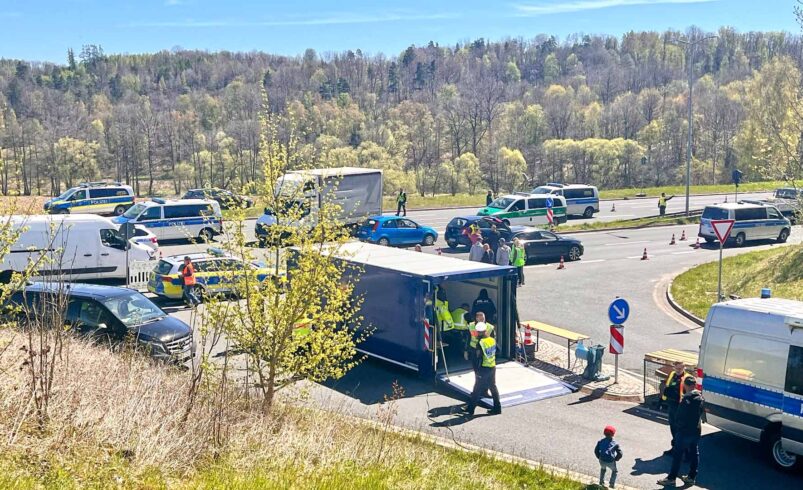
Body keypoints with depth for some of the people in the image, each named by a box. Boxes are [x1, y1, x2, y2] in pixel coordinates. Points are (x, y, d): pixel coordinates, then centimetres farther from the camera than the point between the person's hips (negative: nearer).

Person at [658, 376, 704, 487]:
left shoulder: (687, 399, -21)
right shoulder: (700, 398, 3)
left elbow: (680, 416, -14)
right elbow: (701, 413, 13)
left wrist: (677, 427, -1)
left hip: (684, 431, -7)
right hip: (696, 430, 8)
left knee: (678, 454, -1)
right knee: (694, 453, 15)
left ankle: (671, 478, 3)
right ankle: (692, 477, 22)